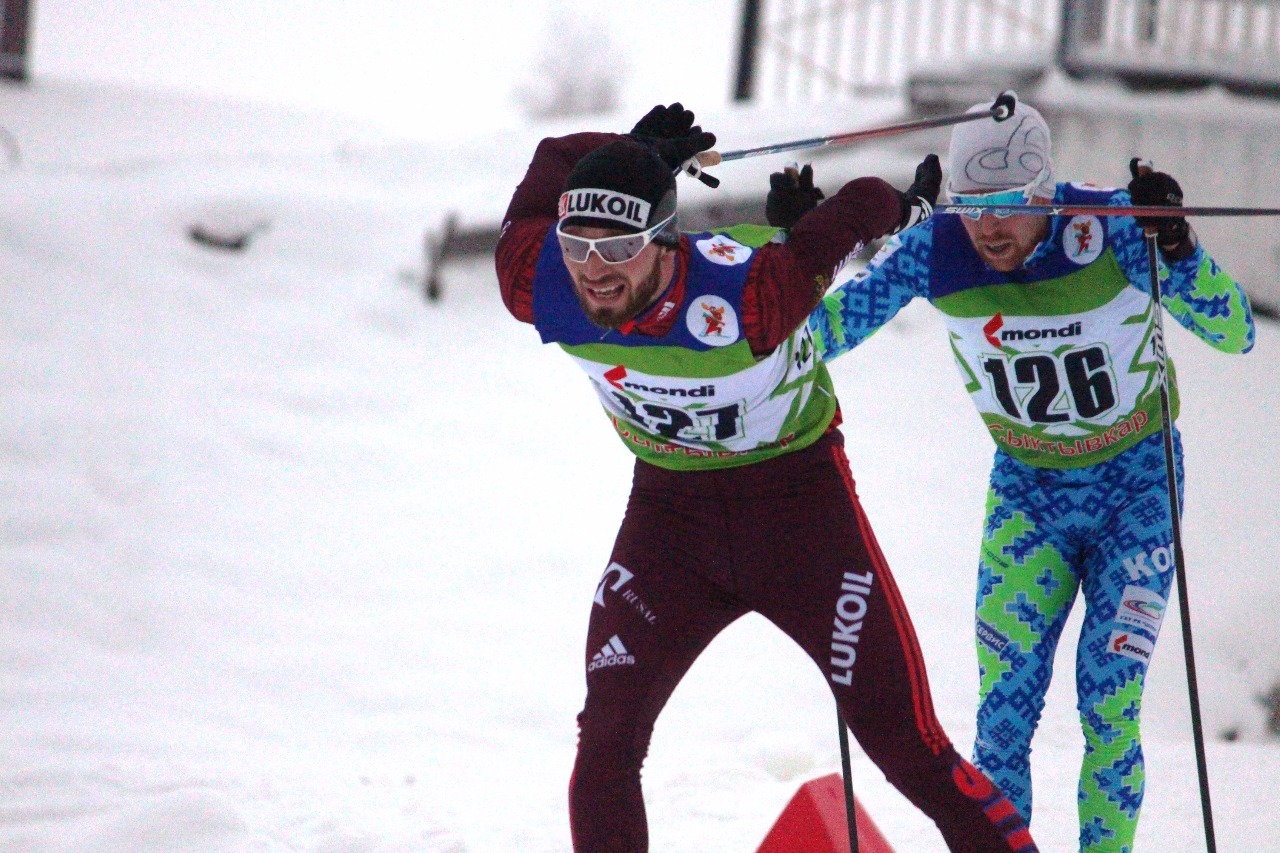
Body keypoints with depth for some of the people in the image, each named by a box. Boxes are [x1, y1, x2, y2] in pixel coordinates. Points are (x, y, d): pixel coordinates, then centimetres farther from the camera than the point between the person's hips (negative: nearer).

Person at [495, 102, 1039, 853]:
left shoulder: (745, 294, -35)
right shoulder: (535, 286, -21)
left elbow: (865, 206, -18)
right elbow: (555, 158, 0)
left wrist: (904, 208, 3)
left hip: (799, 497, -3)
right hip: (670, 505, 4)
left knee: (908, 747, -3)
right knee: (607, 738, -9)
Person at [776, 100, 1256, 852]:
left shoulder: (1111, 231, -22)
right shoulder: (934, 253, -16)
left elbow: (1237, 335, -23)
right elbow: (818, 336, -7)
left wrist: (1178, 247, -38)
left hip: (1138, 484, -2)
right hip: (1027, 488, 2)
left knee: (1109, 703, -10)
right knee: (1004, 705, -8)